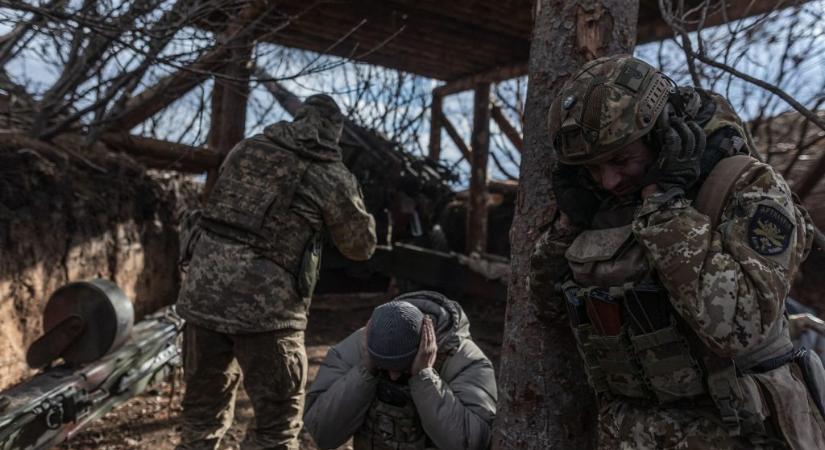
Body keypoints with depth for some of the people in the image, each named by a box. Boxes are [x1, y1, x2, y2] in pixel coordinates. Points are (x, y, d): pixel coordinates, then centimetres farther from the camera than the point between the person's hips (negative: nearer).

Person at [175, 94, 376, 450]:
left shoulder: (246, 148, 12)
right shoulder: (332, 177, -1)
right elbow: (361, 245, 10)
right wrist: (350, 193, 24)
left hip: (202, 296, 6)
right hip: (266, 308, -5)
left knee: (201, 413, 21)